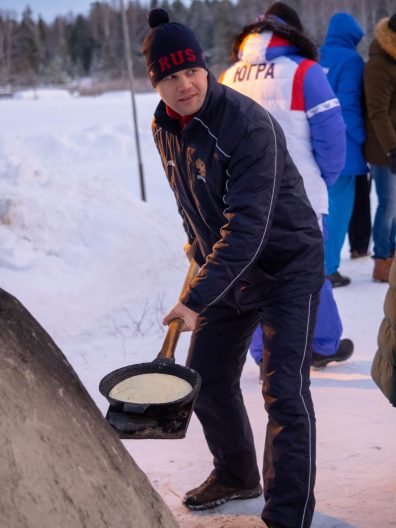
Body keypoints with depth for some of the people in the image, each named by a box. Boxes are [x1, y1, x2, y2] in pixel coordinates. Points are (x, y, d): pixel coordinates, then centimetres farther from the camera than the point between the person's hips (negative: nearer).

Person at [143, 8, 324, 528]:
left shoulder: (249, 124, -27)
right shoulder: (164, 127, -3)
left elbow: (249, 225, -33)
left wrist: (197, 299, -36)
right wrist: (200, 255, 18)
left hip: (287, 265, -7)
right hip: (226, 269, 8)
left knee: (284, 391, -11)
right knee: (207, 380, 14)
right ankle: (236, 475, 38)